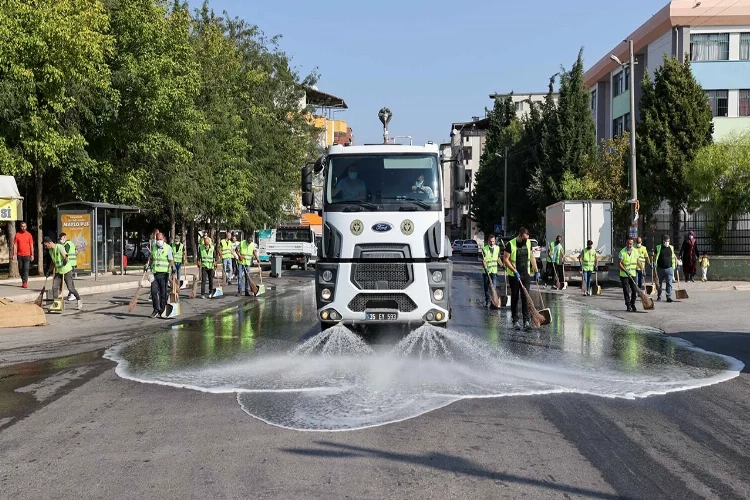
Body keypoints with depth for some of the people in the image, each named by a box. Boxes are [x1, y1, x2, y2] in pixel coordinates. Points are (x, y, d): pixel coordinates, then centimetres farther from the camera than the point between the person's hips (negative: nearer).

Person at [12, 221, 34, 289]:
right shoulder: (17, 234, 4)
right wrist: (14, 254, -3)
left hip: (27, 255, -2)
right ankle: (23, 281, 20)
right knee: (20, 269, 8)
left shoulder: (29, 235, 2)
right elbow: (15, 245, 4)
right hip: (19, 255, 2)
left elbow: (31, 245, 3)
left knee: (26, 269, -9)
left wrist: (32, 255, -1)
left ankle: (25, 282, -10)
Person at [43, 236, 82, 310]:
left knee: (71, 288, -5)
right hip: (58, 271, 7)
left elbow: (65, 256, -29)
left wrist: (65, 260, -50)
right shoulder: (50, 250, 10)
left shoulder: (59, 247, -15)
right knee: (54, 287, -4)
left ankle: (79, 301, 14)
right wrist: (48, 271, 20)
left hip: (66, 271, -7)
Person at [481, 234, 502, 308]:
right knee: (486, 287, 8)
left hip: (494, 271, 1)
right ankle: (487, 301, 20)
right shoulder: (484, 249, -7)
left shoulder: (497, 248, 5)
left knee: (493, 286, -10)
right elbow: (483, 260, -15)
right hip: (486, 271, -1)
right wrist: (485, 269, -27)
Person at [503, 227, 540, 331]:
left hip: (526, 275, 3)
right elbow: (505, 259, -11)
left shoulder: (528, 243, 6)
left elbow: (532, 257, 15)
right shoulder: (511, 244, -10)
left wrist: (536, 271, 11)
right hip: (514, 275, -3)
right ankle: (515, 321, 11)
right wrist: (515, 271, -17)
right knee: (514, 298, 4)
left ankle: (526, 321, -5)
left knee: (525, 298, -4)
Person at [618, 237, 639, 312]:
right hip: (624, 275, -3)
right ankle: (628, 306, 6)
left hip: (633, 274, 3)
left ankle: (633, 304, 18)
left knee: (635, 290, 1)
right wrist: (626, 271, -25)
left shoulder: (635, 251, 2)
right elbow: (620, 263, -12)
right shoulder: (622, 252, -10)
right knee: (626, 291, -3)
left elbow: (638, 261, 13)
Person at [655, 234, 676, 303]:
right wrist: (654, 263, -8)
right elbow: (655, 256, 6)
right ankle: (659, 296, 27)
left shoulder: (671, 248, 10)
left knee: (669, 283, -7)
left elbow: (673, 257, 20)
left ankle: (669, 297, -6)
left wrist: (675, 264, 14)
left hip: (669, 268, 0)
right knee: (659, 283, 11)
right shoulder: (658, 247, 2)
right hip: (660, 268, 0)